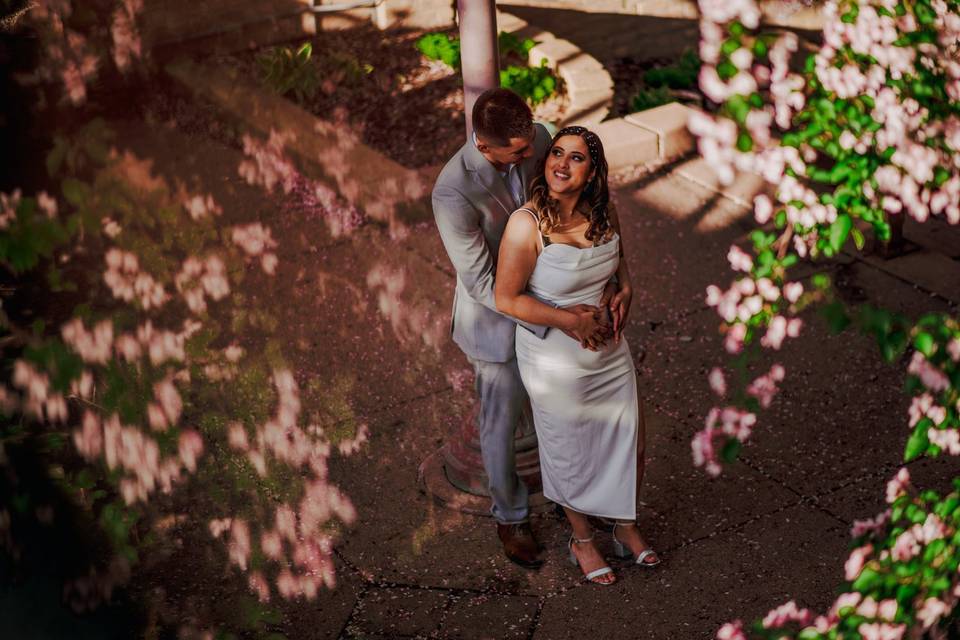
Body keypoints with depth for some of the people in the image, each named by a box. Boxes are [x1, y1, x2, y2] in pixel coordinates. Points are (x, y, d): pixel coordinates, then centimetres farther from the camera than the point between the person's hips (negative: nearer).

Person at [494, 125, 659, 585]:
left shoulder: (604, 214, -6)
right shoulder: (527, 224, -24)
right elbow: (506, 299, -19)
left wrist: (625, 290, -4)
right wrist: (569, 320, -22)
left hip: (611, 353, 5)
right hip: (556, 361, -5)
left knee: (627, 442, 18)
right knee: (571, 453, 14)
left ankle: (626, 529, 44)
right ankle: (582, 541, 40)